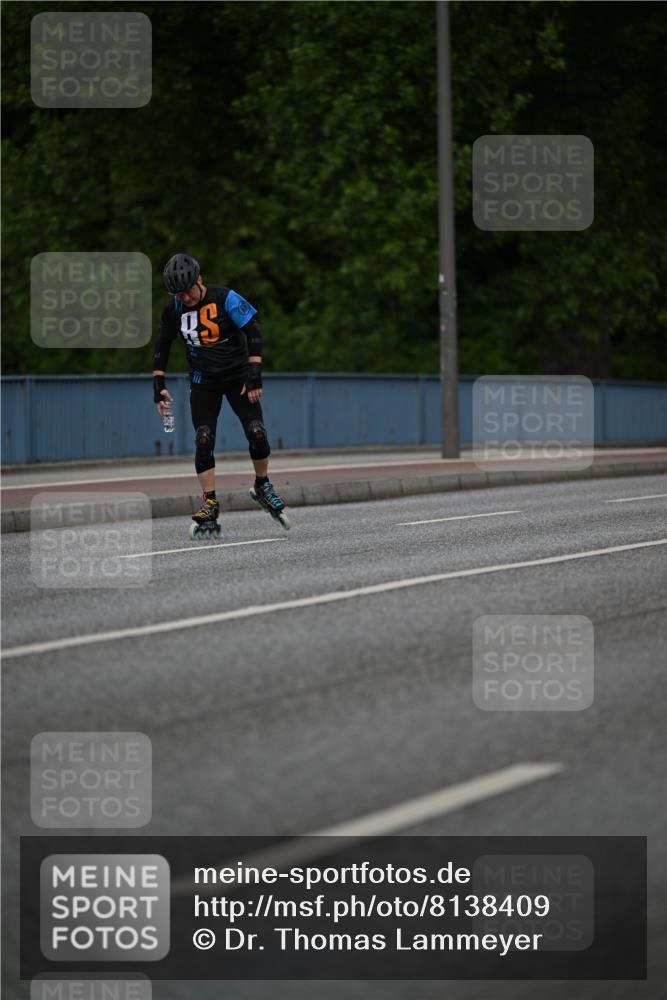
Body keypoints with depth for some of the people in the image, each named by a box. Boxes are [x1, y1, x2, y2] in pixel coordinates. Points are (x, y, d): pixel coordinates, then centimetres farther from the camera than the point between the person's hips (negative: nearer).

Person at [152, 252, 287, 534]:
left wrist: (254, 375, -17)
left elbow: (253, 333, -13)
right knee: (203, 441, -11)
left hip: (238, 374, -2)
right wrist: (158, 385, -1)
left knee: (257, 433, -14)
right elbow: (161, 347, 8)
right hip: (203, 381, 2)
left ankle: (262, 487, 10)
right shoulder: (174, 310, -4)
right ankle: (210, 506, -6)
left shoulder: (224, 298, -16)